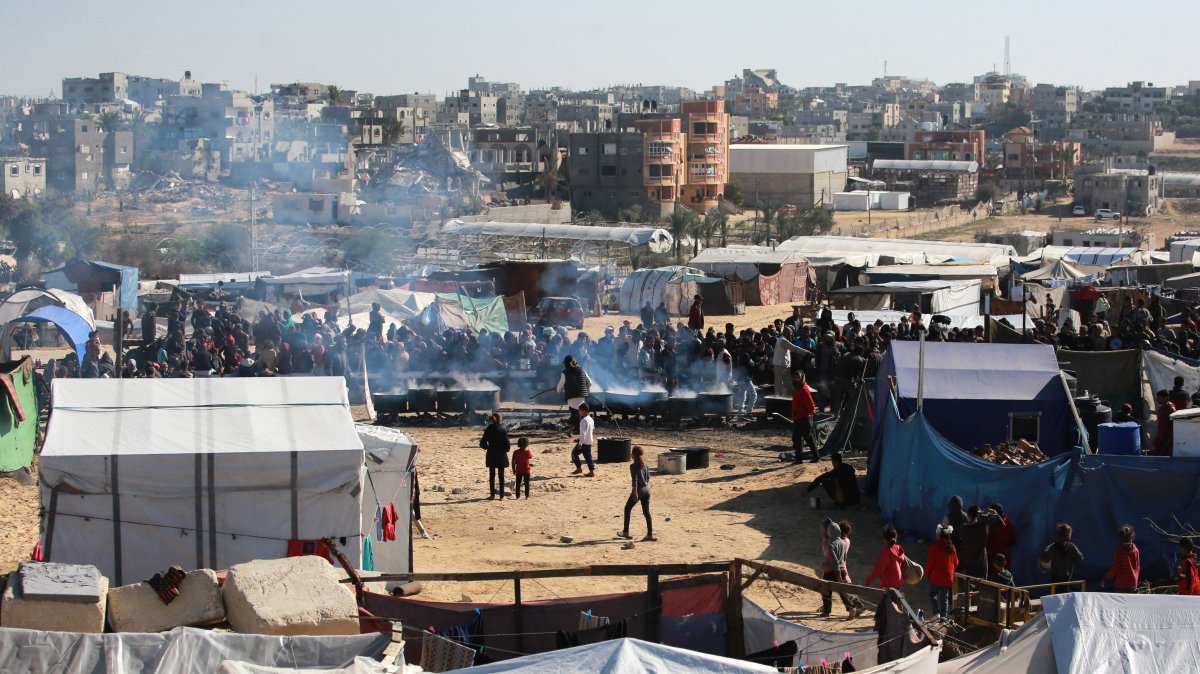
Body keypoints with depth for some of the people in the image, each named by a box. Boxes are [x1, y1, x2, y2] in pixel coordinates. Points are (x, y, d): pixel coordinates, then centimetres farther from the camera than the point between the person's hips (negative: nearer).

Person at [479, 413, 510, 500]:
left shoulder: (488, 429, -4)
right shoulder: (503, 429, -9)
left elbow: (483, 443, -2)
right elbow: (507, 443, -10)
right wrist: (506, 450, 8)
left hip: (491, 455, 1)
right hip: (501, 455, -1)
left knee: (492, 476, 10)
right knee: (501, 476, 5)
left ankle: (492, 495, 10)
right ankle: (501, 496, 5)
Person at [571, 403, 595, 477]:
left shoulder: (584, 420, -17)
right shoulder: (591, 420, 11)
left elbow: (583, 433, -22)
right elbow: (593, 430, 19)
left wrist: (580, 443, -21)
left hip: (584, 441, -8)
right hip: (590, 441, 8)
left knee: (574, 453, 5)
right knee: (588, 456, 9)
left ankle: (579, 468, 4)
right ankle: (592, 471, 3)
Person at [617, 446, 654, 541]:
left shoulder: (633, 466, -14)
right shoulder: (644, 463, 6)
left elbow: (635, 480, -19)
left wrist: (635, 493, -20)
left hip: (638, 490, -6)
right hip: (646, 490, 6)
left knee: (627, 509, 13)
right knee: (646, 512, 6)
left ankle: (625, 532, 17)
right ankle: (650, 534, 1)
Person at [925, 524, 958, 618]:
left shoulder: (935, 546, -15)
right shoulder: (951, 547, -1)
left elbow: (930, 562, -13)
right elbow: (956, 562, 7)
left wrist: (927, 571, 5)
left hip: (936, 576, -4)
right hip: (948, 578, 4)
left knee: (933, 594, 11)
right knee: (945, 597, 13)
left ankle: (936, 613, -4)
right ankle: (944, 617, 13)